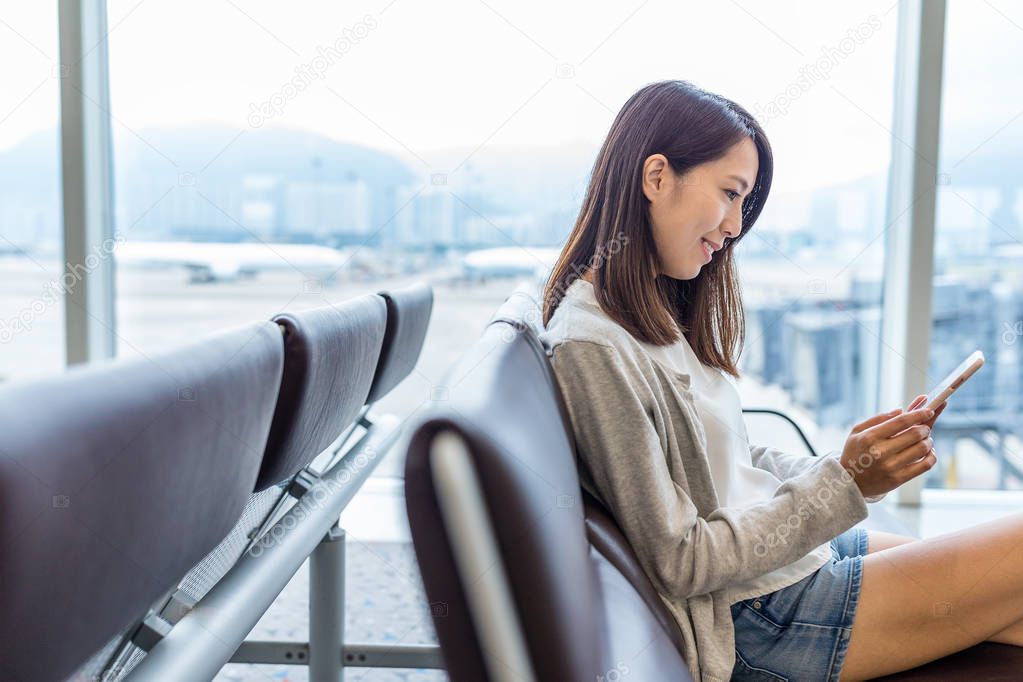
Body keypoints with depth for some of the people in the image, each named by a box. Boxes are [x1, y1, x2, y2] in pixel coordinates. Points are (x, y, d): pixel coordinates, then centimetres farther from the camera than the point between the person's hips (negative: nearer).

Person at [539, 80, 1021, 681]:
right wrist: (844, 483, -20)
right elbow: (680, 564, -20)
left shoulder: (660, 311, 6)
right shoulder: (592, 347, -23)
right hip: (758, 621, -8)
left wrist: (869, 463, -4)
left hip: (801, 548, 8)